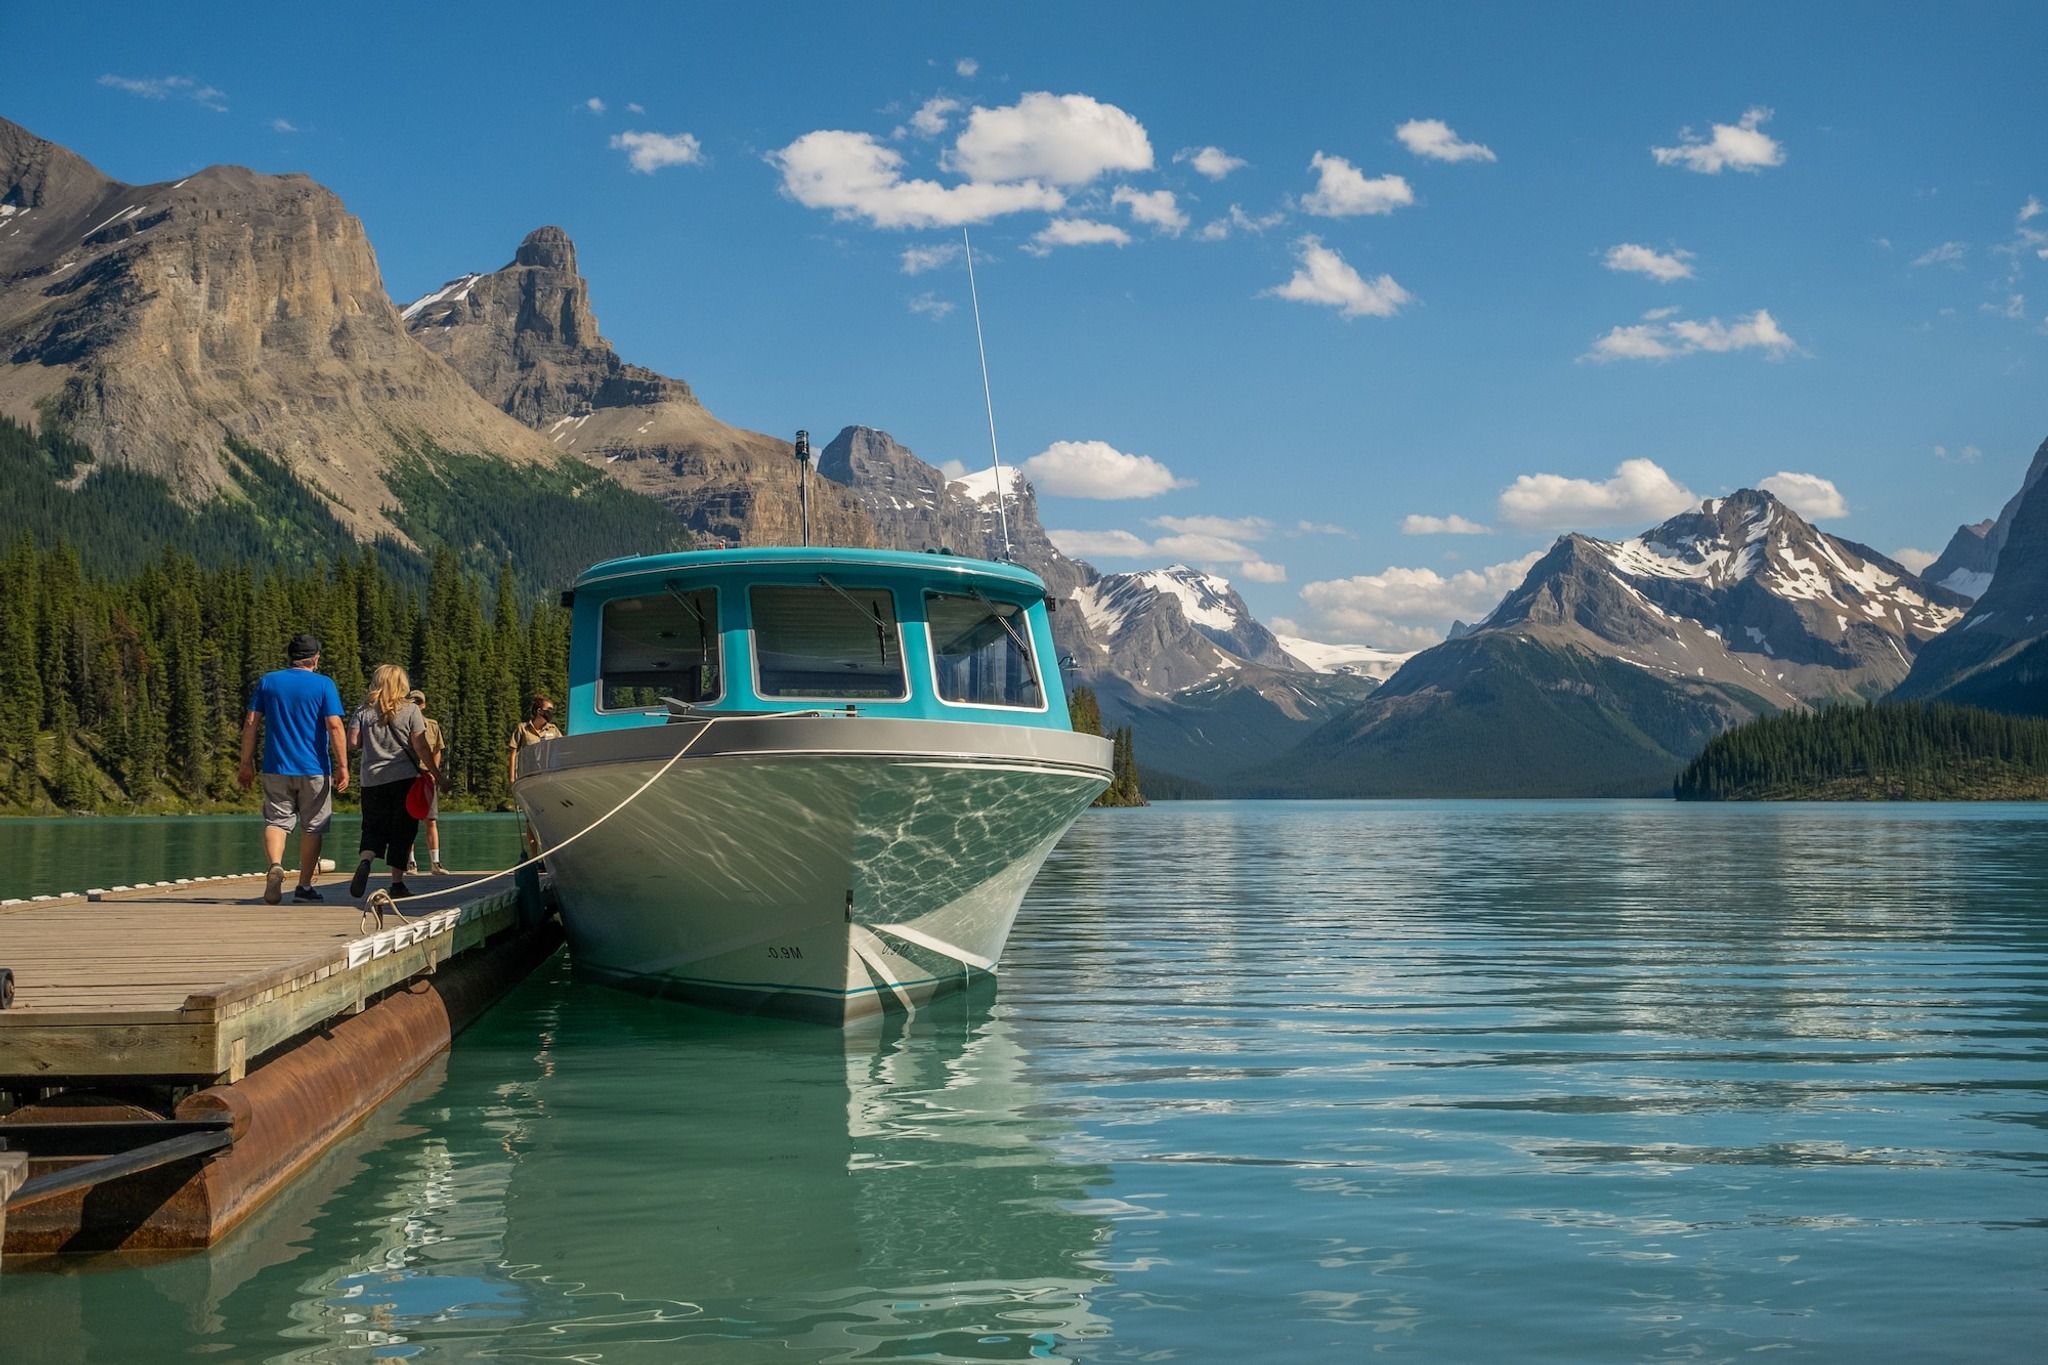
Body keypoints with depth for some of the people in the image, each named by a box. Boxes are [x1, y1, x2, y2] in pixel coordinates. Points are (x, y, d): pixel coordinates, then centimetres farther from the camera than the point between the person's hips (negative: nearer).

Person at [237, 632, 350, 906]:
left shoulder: (269, 681, 6)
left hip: (276, 769, 2)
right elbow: (334, 726, -11)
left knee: (276, 821, 4)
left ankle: (275, 866, -24)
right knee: (312, 827, 10)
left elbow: (250, 723, 3)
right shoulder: (323, 684, -3)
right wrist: (342, 766, -8)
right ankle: (304, 886, 14)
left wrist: (246, 763, 9)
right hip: (314, 770, -2)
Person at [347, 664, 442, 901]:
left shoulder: (363, 711, 2)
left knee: (373, 828, 12)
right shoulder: (410, 710, -4)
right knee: (402, 832, 6)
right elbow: (420, 746, -6)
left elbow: (353, 742, -1)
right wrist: (434, 771, 4)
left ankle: (365, 861, -17)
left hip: (372, 780, 2)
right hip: (405, 778, -2)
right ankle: (397, 882, 6)